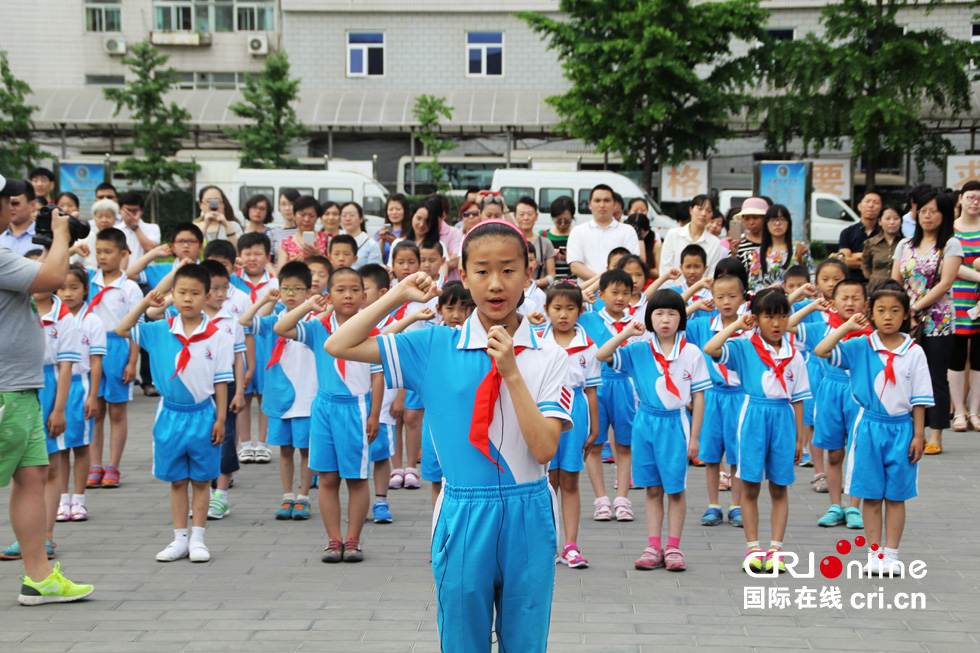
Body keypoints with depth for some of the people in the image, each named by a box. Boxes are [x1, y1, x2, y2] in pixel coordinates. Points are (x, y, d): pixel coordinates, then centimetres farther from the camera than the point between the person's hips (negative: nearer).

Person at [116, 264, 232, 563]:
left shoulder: (217, 337, -6)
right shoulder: (160, 331, 0)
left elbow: (221, 382, -3)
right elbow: (122, 330, 0)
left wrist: (220, 419, -5)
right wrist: (145, 303, -8)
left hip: (203, 415, -2)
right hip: (170, 414, 2)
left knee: (201, 480, 7)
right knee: (177, 480, 10)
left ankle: (197, 539, 15)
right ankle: (180, 539, 18)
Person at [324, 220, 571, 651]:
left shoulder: (548, 357, -3)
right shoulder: (435, 348, -1)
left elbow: (544, 449, -13)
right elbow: (340, 346, -1)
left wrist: (511, 372, -18)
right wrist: (399, 296, -3)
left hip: (528, 518, 0)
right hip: (463, 516, 0)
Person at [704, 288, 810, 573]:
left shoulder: (793, 356, 7)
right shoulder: (744, 347, -1)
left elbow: (798, 399, 9)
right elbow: (710, 349, -20)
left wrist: (799, 438, 8)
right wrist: (736, 325, -12)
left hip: (783, 419, 2)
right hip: (754, 417, -2)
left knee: (779, 489, 7)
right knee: (750, 488, 1)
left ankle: (775, 549, 12)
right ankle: (753, 549, 10)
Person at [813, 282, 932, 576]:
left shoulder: (914, 352, -2)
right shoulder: (859, 347, -2)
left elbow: (919, 399, 1)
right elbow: (821, 351, -13)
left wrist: (918, 435, -2)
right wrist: (847, 326, -14)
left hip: (901, 428, 0)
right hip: (869, 427, 0)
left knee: (896, 495, 7)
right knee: (871, 496, 5)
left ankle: (890, 554, 14)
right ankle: (874, 553, 14)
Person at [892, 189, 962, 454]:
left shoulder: (950, 245, -1)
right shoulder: (905, 245, 13)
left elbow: (945, 284, -10)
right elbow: (894, 282, 10)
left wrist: (915, 308, -16)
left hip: (937, 322, -4)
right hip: (907, 322, 4)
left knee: (936, 379, -1)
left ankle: (935, 437, 4)